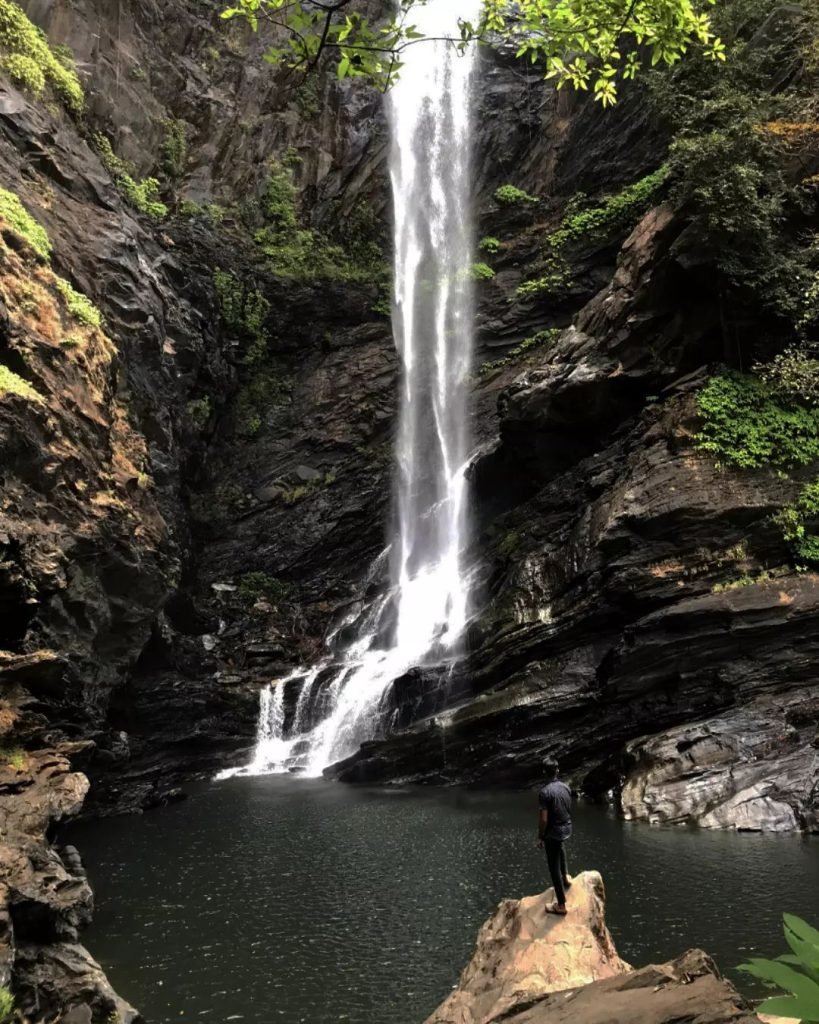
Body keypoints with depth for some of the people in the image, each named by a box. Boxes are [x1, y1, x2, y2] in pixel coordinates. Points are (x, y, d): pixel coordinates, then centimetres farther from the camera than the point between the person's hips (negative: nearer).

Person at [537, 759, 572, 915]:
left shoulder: (544, 793, -24)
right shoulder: (566, 787, -4)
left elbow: (543, 820, -22)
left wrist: (540, 837, -8)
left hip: (553, 832, -7)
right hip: (567, 828, 7)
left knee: (554, 867, 4)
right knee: (560, 846, 39)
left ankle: (561, 905, 10)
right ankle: (565, 876, 53)